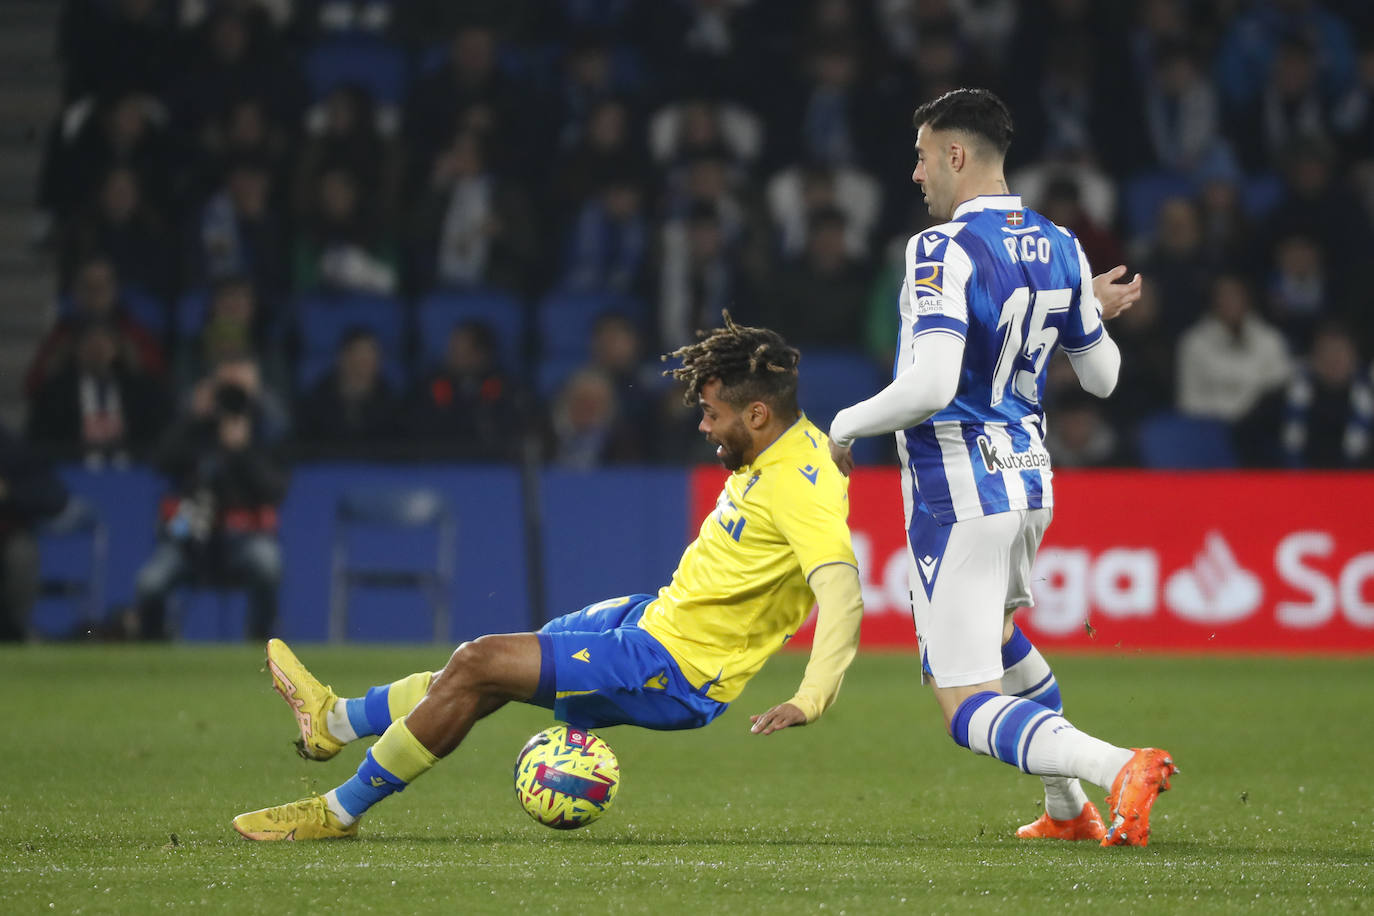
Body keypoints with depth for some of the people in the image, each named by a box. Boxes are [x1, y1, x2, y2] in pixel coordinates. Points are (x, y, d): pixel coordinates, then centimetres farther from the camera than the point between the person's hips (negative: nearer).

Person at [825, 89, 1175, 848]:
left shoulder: (943, 250, -19)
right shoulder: (1059, 249, 5)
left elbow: (930, 386, -28)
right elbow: (1102, 377, 15)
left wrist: (846, 426, -11)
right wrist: (1096, 314, 36)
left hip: (958, 493, -8)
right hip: (1029, 480, 8)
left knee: (971, 711, -8)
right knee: (996, 634, 36)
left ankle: (1119, 766, -31)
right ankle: (1067, 810, 38)